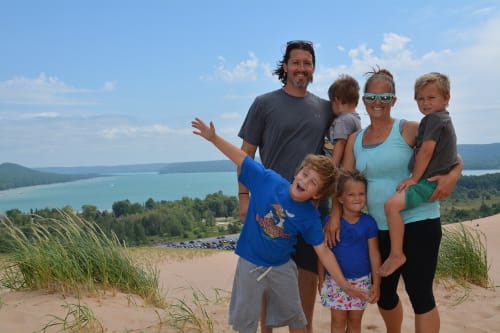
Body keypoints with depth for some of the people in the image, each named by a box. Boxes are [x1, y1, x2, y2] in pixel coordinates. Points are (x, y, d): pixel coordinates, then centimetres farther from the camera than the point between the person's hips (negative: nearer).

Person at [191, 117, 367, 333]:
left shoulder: (310, 217, -15)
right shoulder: (268, 180, -18)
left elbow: (323, 252, -10)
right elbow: (241, 159, -10)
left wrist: (344, 285, -11)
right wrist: (214, 138, -17)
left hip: (282, 268, 1)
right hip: (250, 265, -1)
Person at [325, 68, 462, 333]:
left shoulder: (409, 130, -7)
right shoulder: (355, 140, 7)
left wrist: (452, 177, -24)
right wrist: (335, 216, -10)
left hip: (418, 222, -5)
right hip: (380, 228, 5)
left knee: (419, 293, -5)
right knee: (383, 292, 16)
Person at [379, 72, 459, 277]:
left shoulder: (433, 119, -11)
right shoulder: (445, 119, 21)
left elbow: (426, 151, -20)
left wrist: (414, 178, -14)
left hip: (429, 180, -12)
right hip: (439, 178, 12)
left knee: (392, 204, -25)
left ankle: (396, 254, -22)